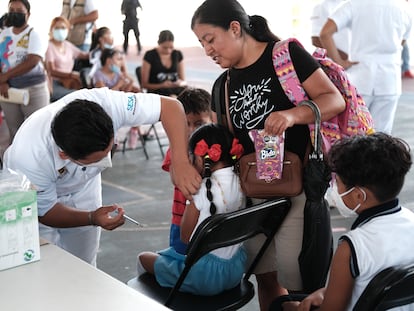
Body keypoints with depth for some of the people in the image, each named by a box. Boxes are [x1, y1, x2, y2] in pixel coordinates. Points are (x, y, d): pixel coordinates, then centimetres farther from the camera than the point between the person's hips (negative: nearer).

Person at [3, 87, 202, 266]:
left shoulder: (105, 103, -39)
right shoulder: (29, 160, -41)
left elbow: (170, 106, -32)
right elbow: (44, 212, -23)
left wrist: (180, 164, -45)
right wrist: (92, 218, -38)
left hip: (82, 187, 3)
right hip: (34, 199, -3)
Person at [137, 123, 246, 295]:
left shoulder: (202, 190, -23)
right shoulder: (241, 182, -5)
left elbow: (185, 237, -12)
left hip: (206, 276, -7)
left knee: (143, 258, 15)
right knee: (168, 253, 32)